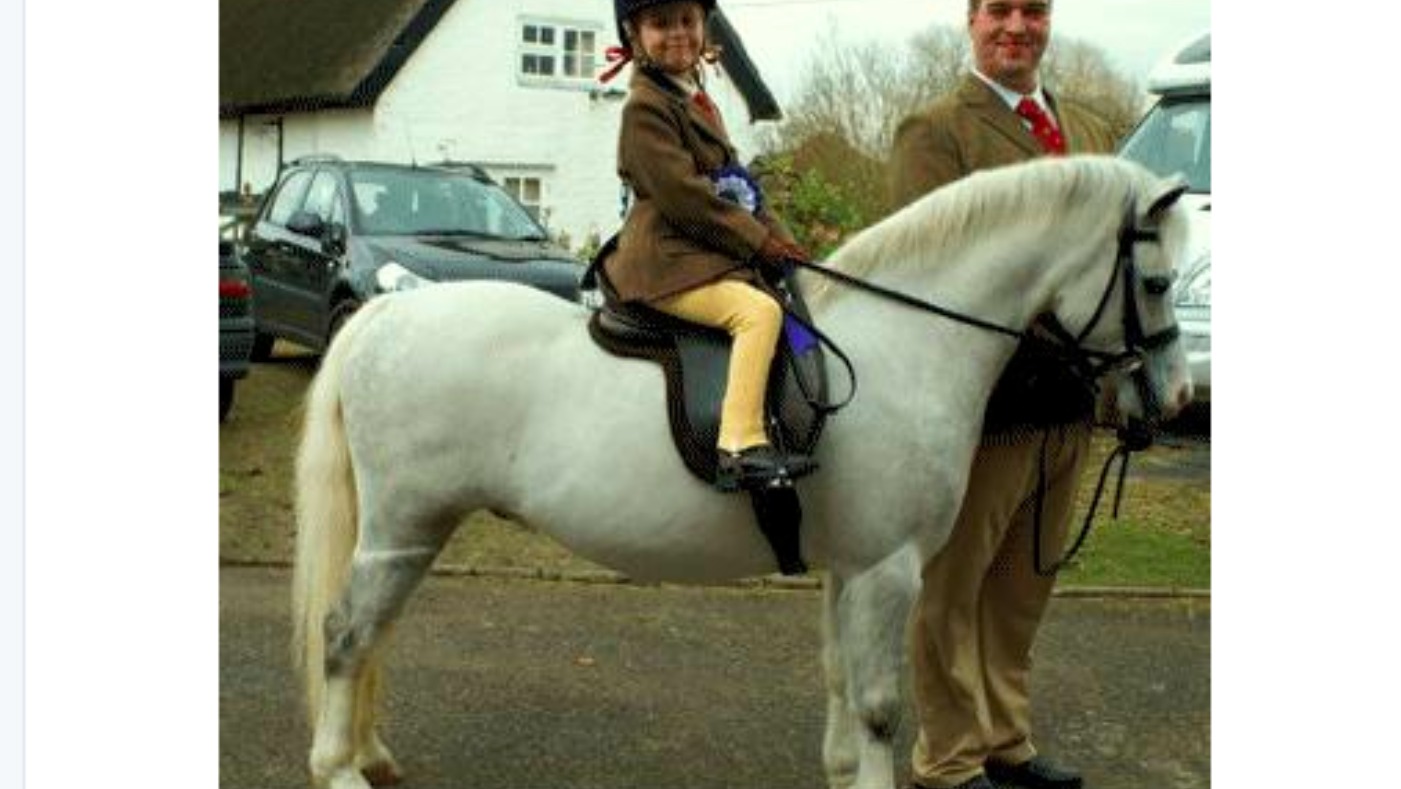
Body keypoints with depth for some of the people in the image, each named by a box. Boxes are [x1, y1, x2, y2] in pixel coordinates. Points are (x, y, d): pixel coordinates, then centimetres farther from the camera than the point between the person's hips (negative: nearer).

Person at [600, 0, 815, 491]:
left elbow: (734, 180, 22)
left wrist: (774, 233, 6)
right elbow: (681, 193, -17)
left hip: (715, 258, 10)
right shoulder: (645, 107, -8)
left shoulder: (696, 99, 22)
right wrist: (756, 239, -13)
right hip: (670, 265, -10)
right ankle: (741, 449, -38)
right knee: (760, 310, -30)